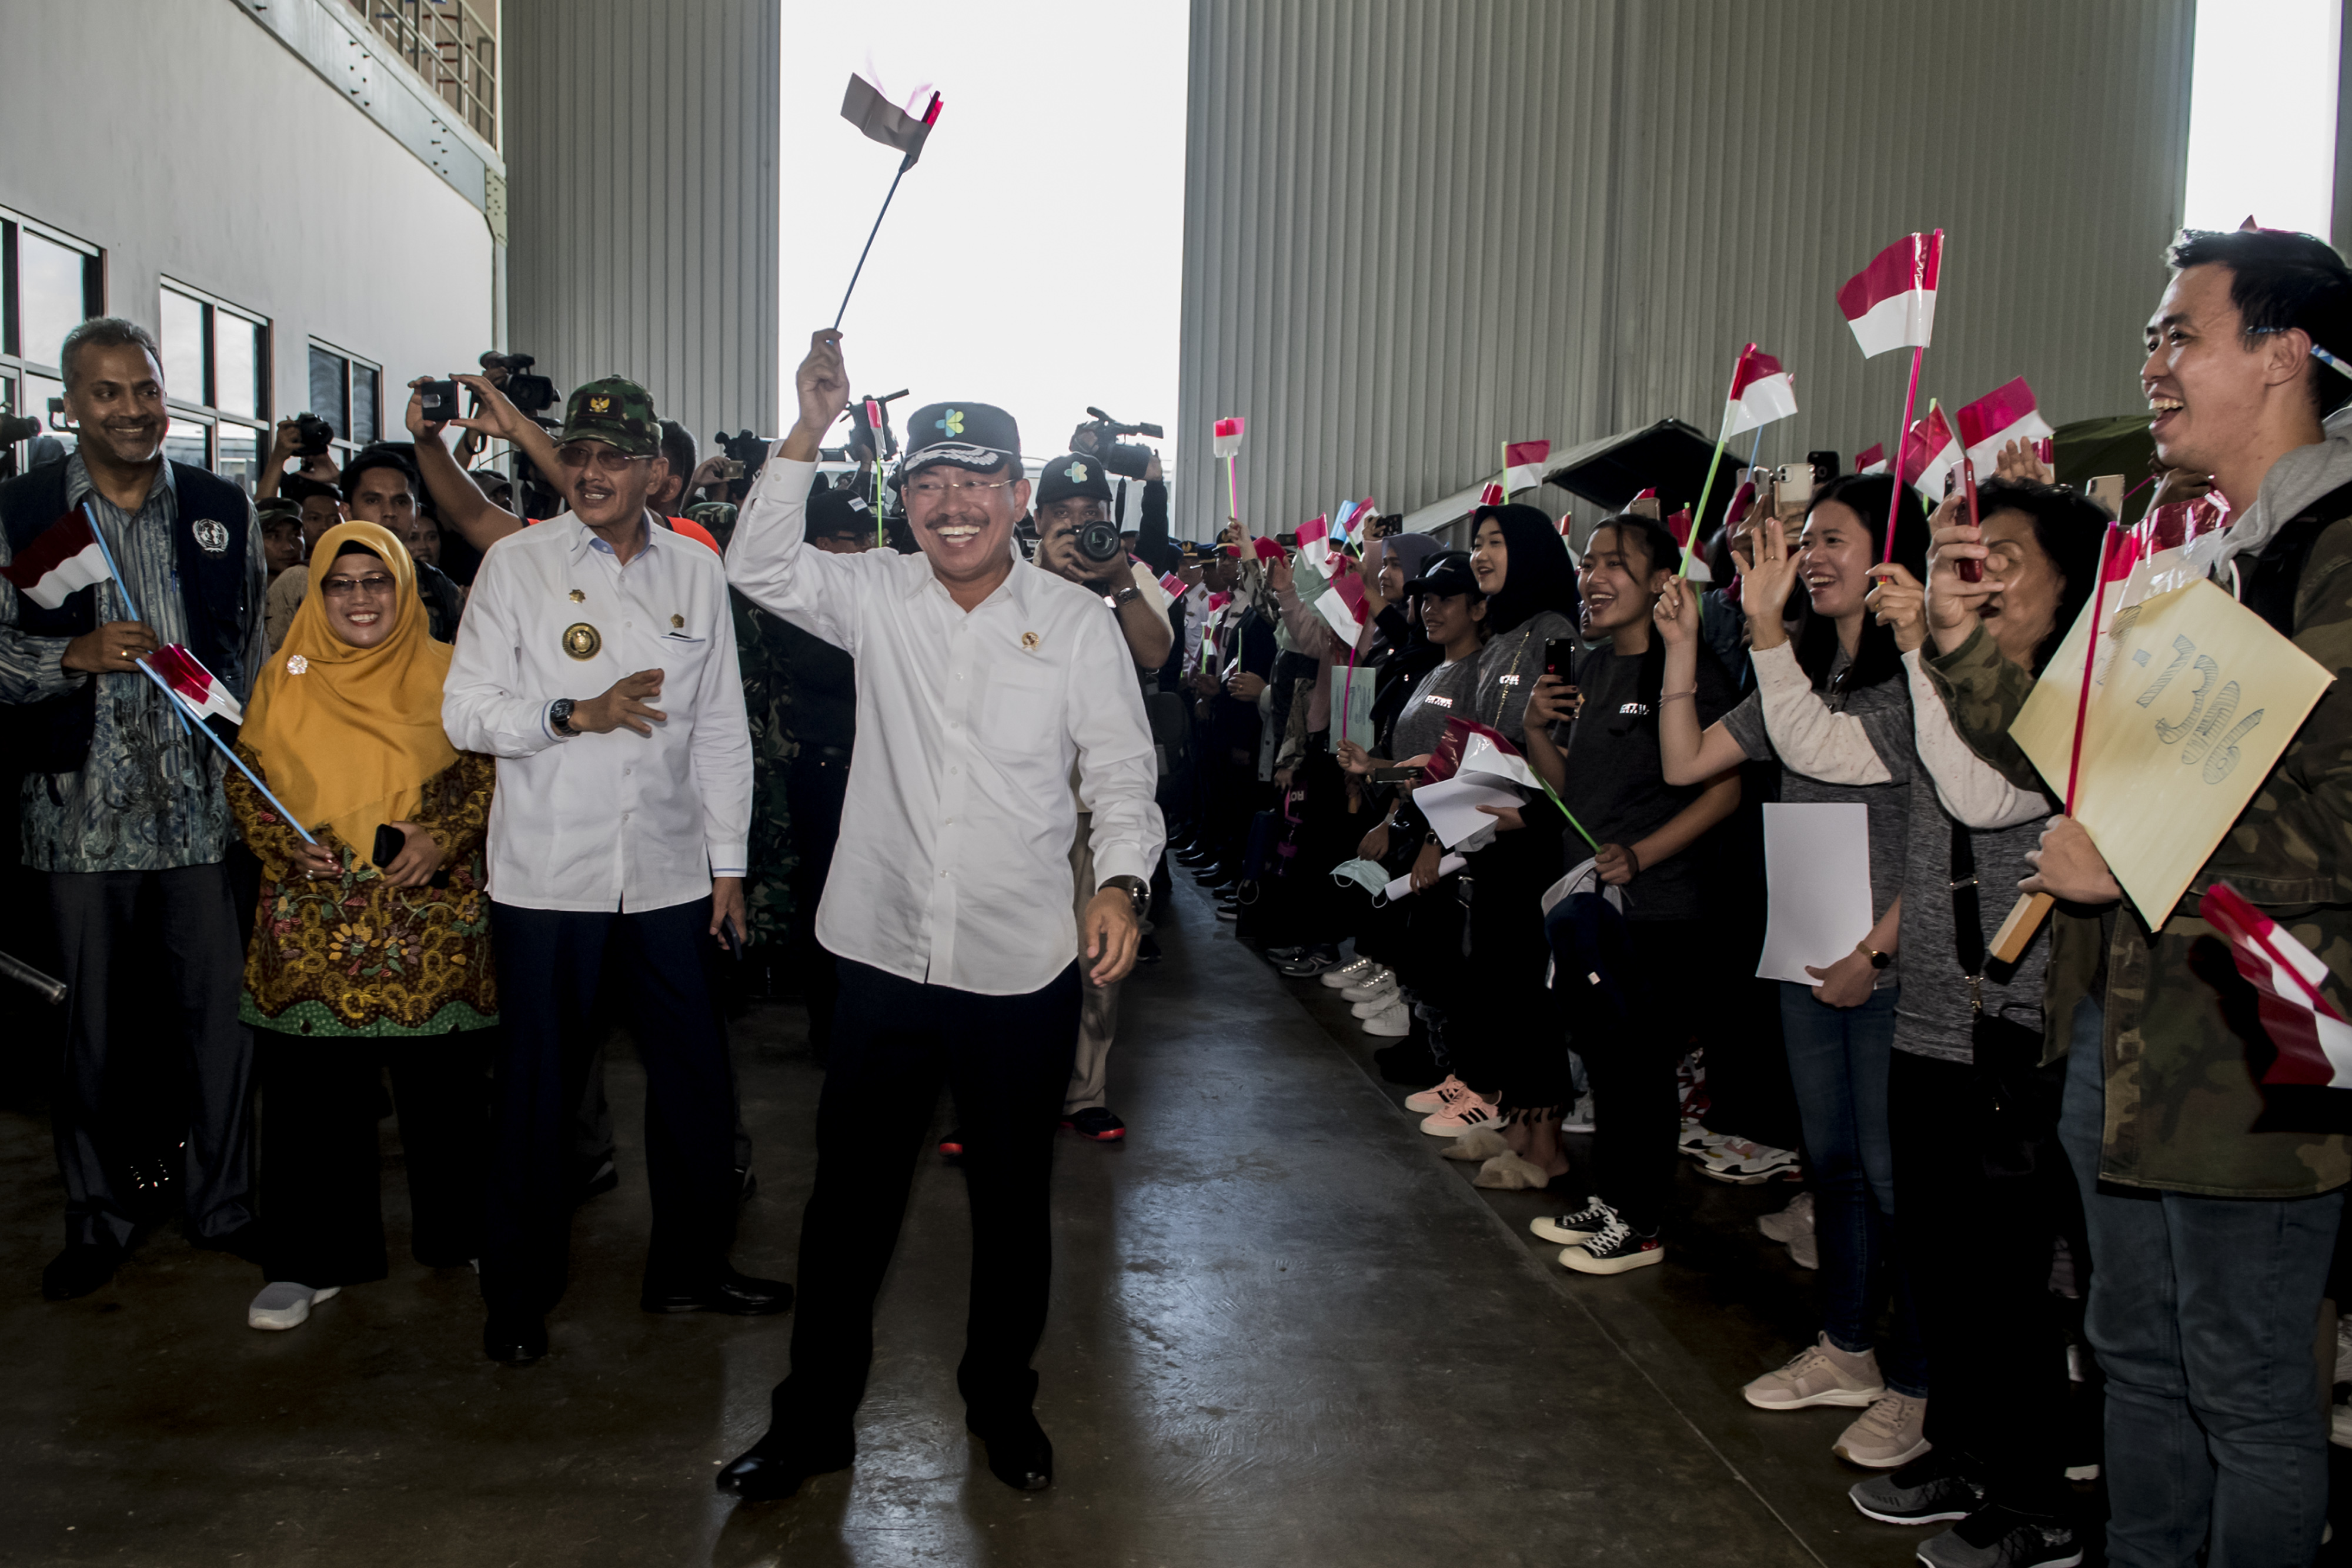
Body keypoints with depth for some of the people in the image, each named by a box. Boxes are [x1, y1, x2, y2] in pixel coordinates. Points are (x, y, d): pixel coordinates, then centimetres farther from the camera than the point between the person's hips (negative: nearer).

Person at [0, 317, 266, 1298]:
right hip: (82, 809, 0)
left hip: (202, 804, 1)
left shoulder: (222, 510, 6)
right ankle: (95, 1219, 25)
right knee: (88, 1023, 9)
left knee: (222, 1010, 5)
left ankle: (222, 1201, 22)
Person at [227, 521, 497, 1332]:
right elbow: (244, 779, 11)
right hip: (313, 925, 1)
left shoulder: (446, 673, 4)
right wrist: (284, 845, -7)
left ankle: (461, 1233, 25)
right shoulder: (284, 678, 10)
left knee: (445, 1084, 6)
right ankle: (311, 1259, 18)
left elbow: (492, 772, 2)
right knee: (312, 1091, 4)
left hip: (433, 924, -1)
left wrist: (444, 839, -13)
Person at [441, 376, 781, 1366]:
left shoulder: (697, 572, 6)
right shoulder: (517, 564, -1)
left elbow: (721, 729, 9)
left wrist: (727, 863, 7)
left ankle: (690, 1267, 28)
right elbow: (466, 713, -3)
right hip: (547, 870, -2)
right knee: (540, 1086, 7)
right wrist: (576, 713, -19)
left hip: (669, 869, 3)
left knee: (696, 1078, 8)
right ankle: (519, 1294, 25)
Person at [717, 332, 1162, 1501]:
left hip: (1025, 968, -1)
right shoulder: (877, 595, 3)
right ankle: (813, 1418, 29)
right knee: (849, 1194, 11)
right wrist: (809, 434, -12)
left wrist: (1119, 883, -18)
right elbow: (760, 567, -4)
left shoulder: (1076, 622, -2)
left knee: (1013, 1198, 15)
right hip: (886, 954, 1)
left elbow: (1121, 774, -2)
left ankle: (1002, 1402, 37)